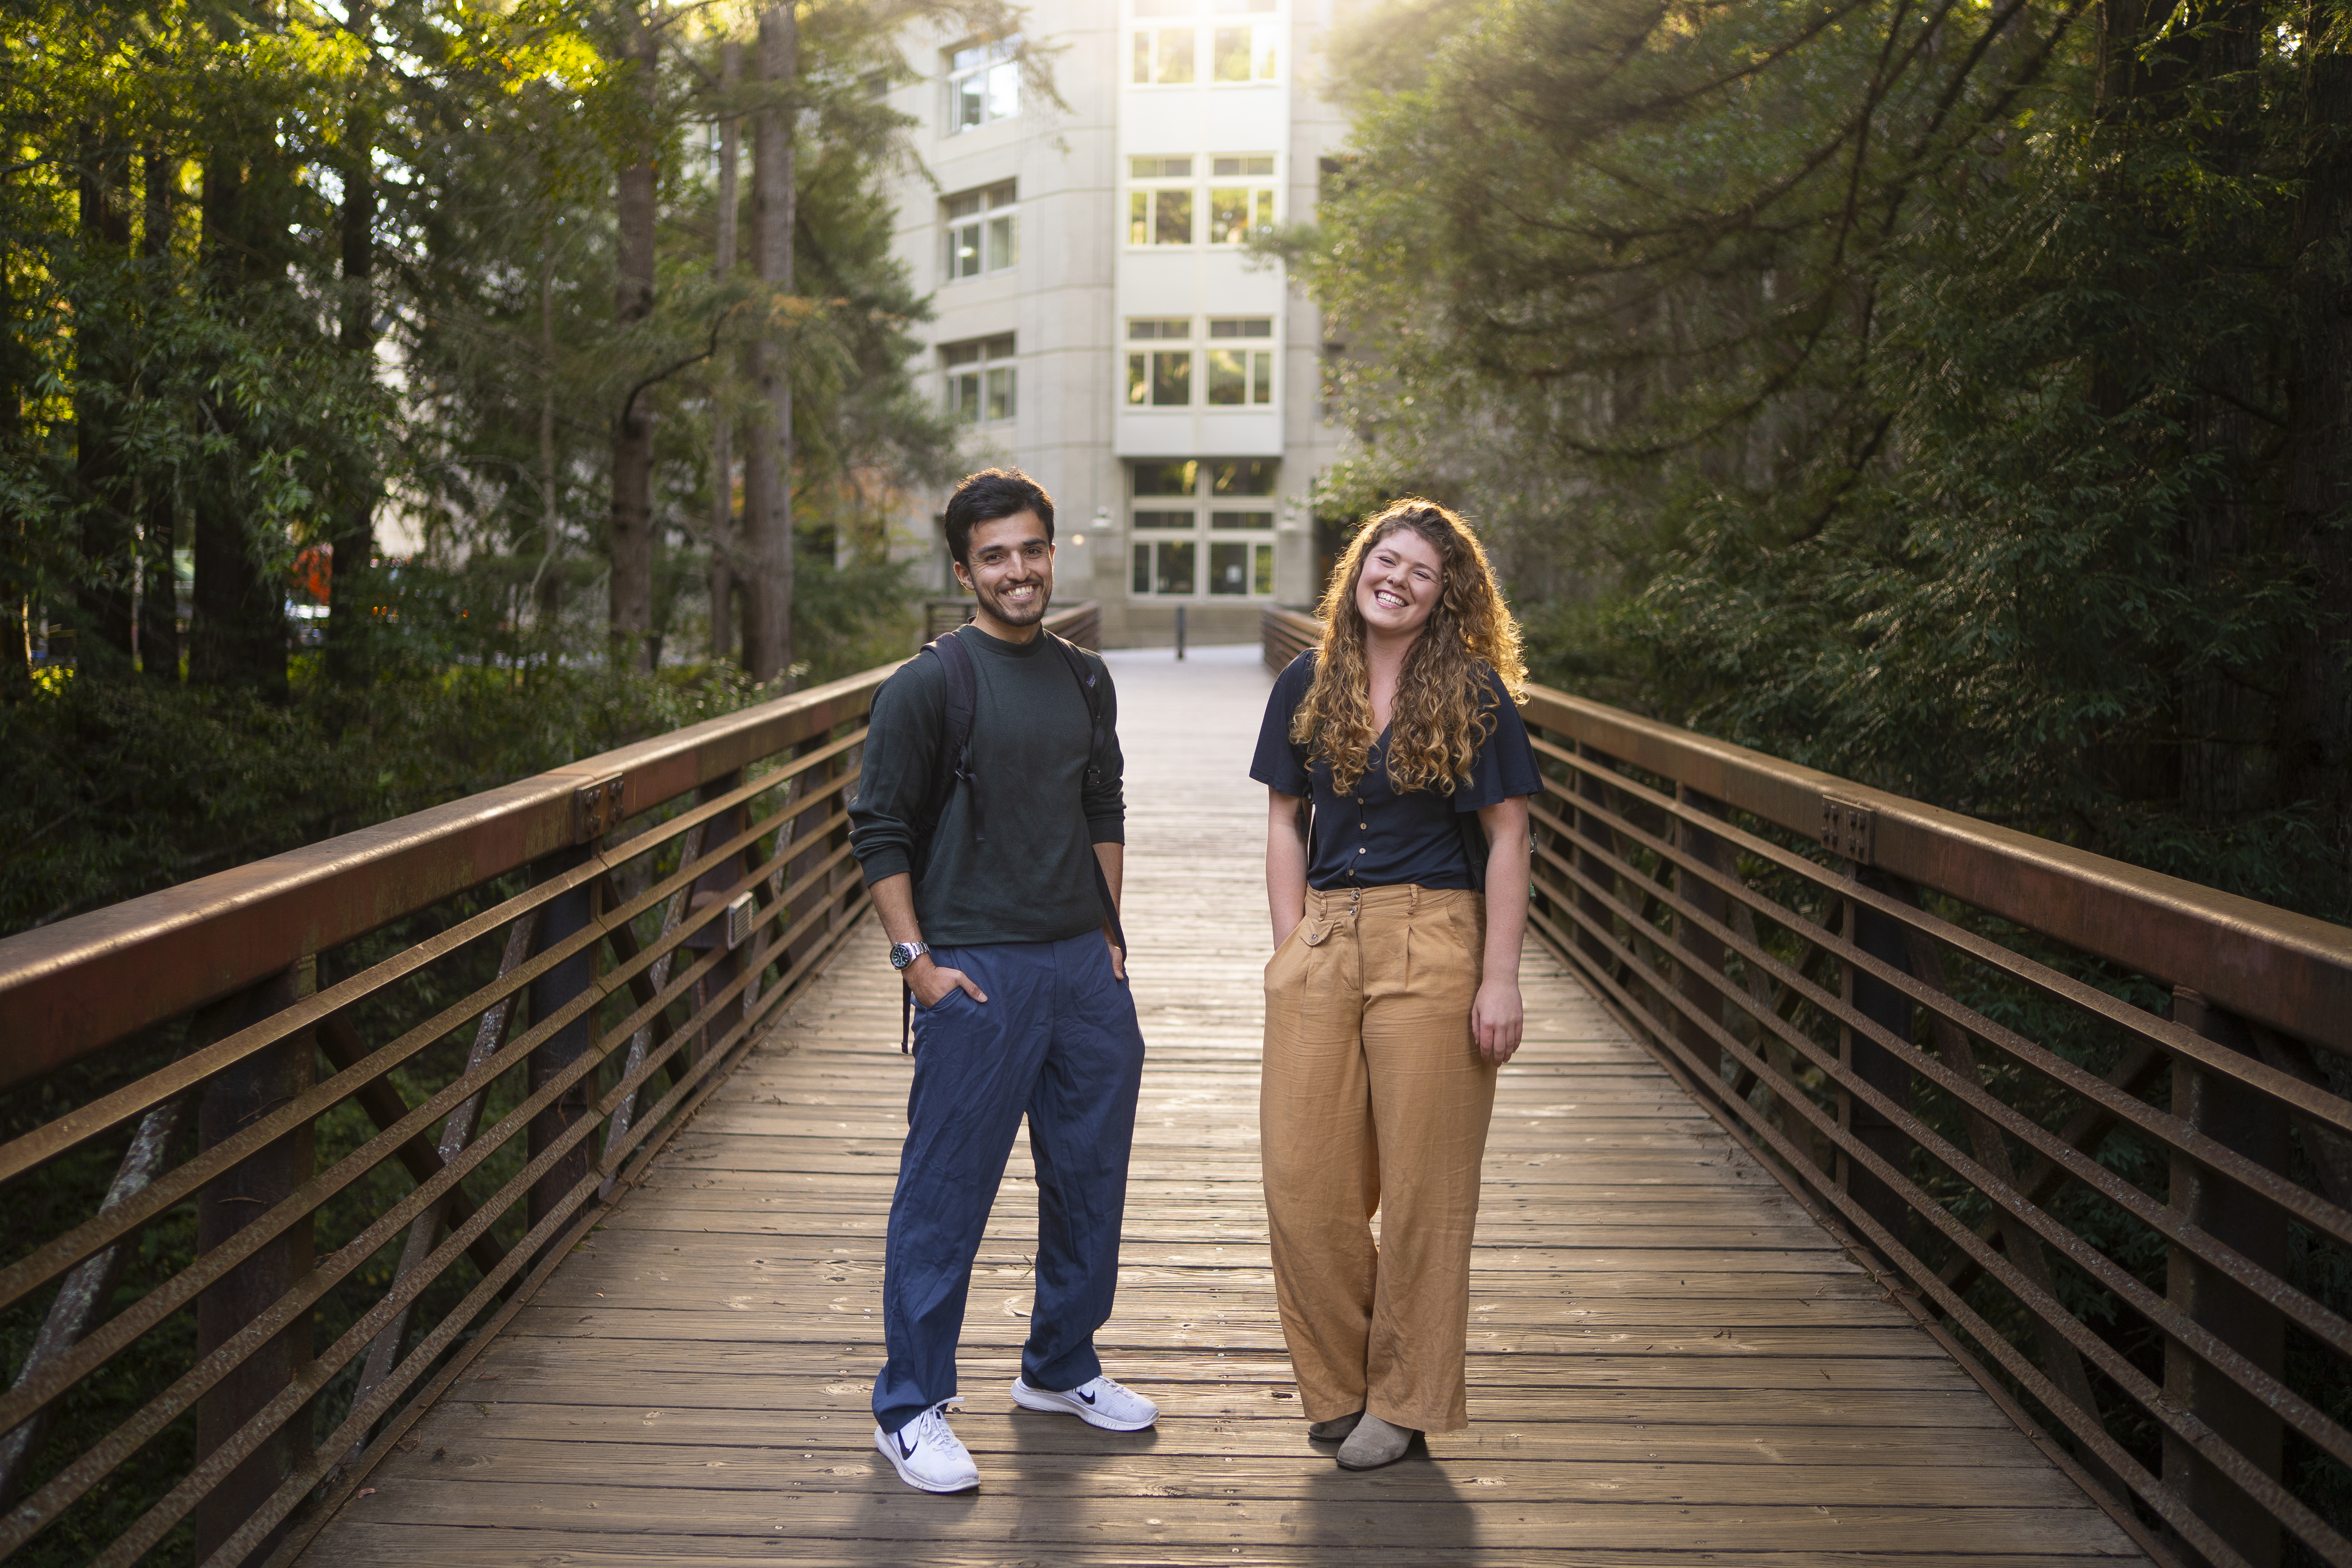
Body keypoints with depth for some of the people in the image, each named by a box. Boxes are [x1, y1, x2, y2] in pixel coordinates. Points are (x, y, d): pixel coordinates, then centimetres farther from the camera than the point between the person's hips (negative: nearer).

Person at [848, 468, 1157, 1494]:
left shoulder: (1086, 680, 11)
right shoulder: (927, 686, -8)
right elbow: (879, 833, -7)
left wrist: (1107, 936, 13)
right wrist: (918, 962, -12)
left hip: (1084, 967, 6)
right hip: (977, 973, -6)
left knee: (1091, 1176, 15)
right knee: (946, 1191, -1)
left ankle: (1061, 1367, 33)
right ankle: (910, 1409, 13)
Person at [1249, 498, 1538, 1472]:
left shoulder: (1474, 695, -2)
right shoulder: (1307, 686, 9)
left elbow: (1506, 839, -3)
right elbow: (1286, 821, 12)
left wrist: (1499, 980, -8)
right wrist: (1292, 946, 3)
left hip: (1433, 944, -4)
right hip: (1324, 940, 4)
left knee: (1421, 1183, 4)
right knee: (1303, 1180, 3)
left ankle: (1405, 1401, 20)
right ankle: (1341, 1383, 23)